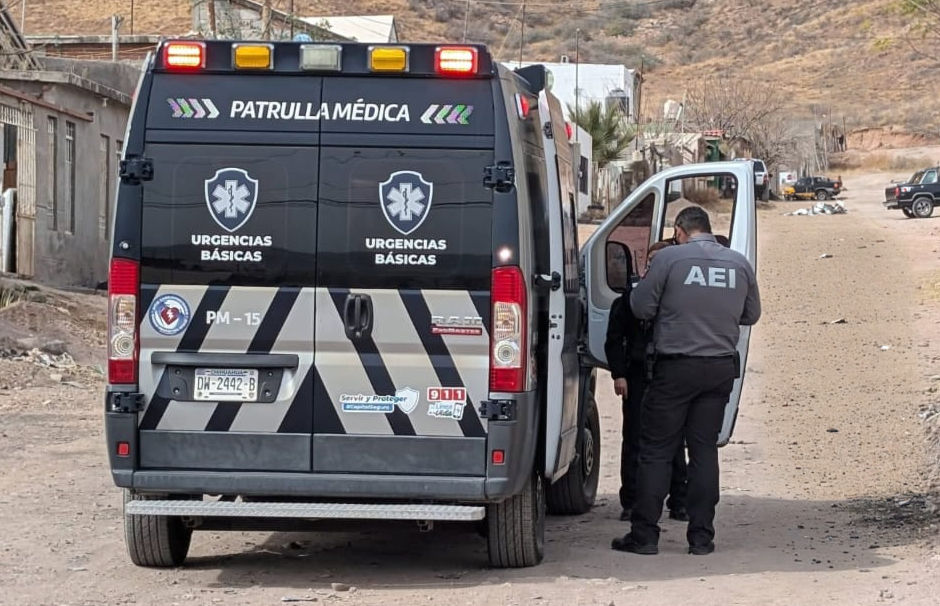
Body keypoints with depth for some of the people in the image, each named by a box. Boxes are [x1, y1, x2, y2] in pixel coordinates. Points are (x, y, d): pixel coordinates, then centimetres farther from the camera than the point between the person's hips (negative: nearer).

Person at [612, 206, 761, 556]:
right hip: (721, 369, 4)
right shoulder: (739, 263, 5)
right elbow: (752, 314, 15)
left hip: (676, 368, -4)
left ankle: (644, 535, 2)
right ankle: (701, 537, 8)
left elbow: (641, 308, -6)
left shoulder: (669, 258, -8)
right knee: (704, 449, 10)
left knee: (655, 451, 3)